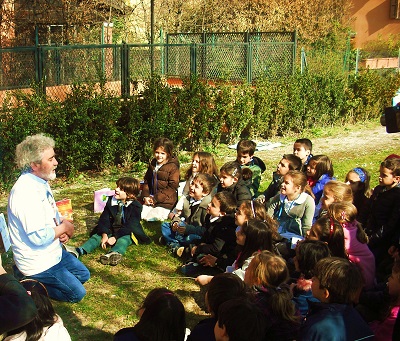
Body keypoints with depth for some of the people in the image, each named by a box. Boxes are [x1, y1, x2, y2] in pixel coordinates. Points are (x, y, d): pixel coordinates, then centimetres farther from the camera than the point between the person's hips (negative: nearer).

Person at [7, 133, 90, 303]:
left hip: (54, 251, 9)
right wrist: (63, 228, -15)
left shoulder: (41, 182, 1)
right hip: (38, 262, -9)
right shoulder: (26, 192, -31)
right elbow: (38, 237, -32)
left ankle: (29, 277, 19)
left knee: (83, 275, 21)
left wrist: (61, 229, -4)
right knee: (77, 293, -1)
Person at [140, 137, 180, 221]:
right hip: (150, 200, 6)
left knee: (150, 219, -22)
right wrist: (145, 196, -1)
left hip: (165, 203, -6)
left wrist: (156, 198, -15)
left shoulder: (173, 167, -8)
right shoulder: (152, 165, 13)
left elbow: (172, 187, -12)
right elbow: (146, 182, 17)